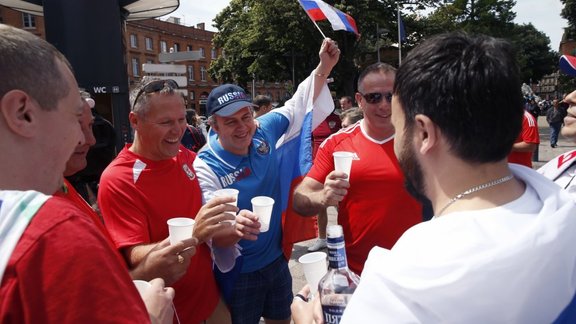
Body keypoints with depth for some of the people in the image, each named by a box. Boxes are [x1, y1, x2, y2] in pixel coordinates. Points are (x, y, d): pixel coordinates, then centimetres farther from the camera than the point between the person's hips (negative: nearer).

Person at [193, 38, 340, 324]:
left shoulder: (264, 132, -8)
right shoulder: (206, 166, -21)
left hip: (277, 260, 5)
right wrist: (233, 229, -53)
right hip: (238, 271, -5)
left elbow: (300, 106, 5)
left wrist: (324, 67, -5)